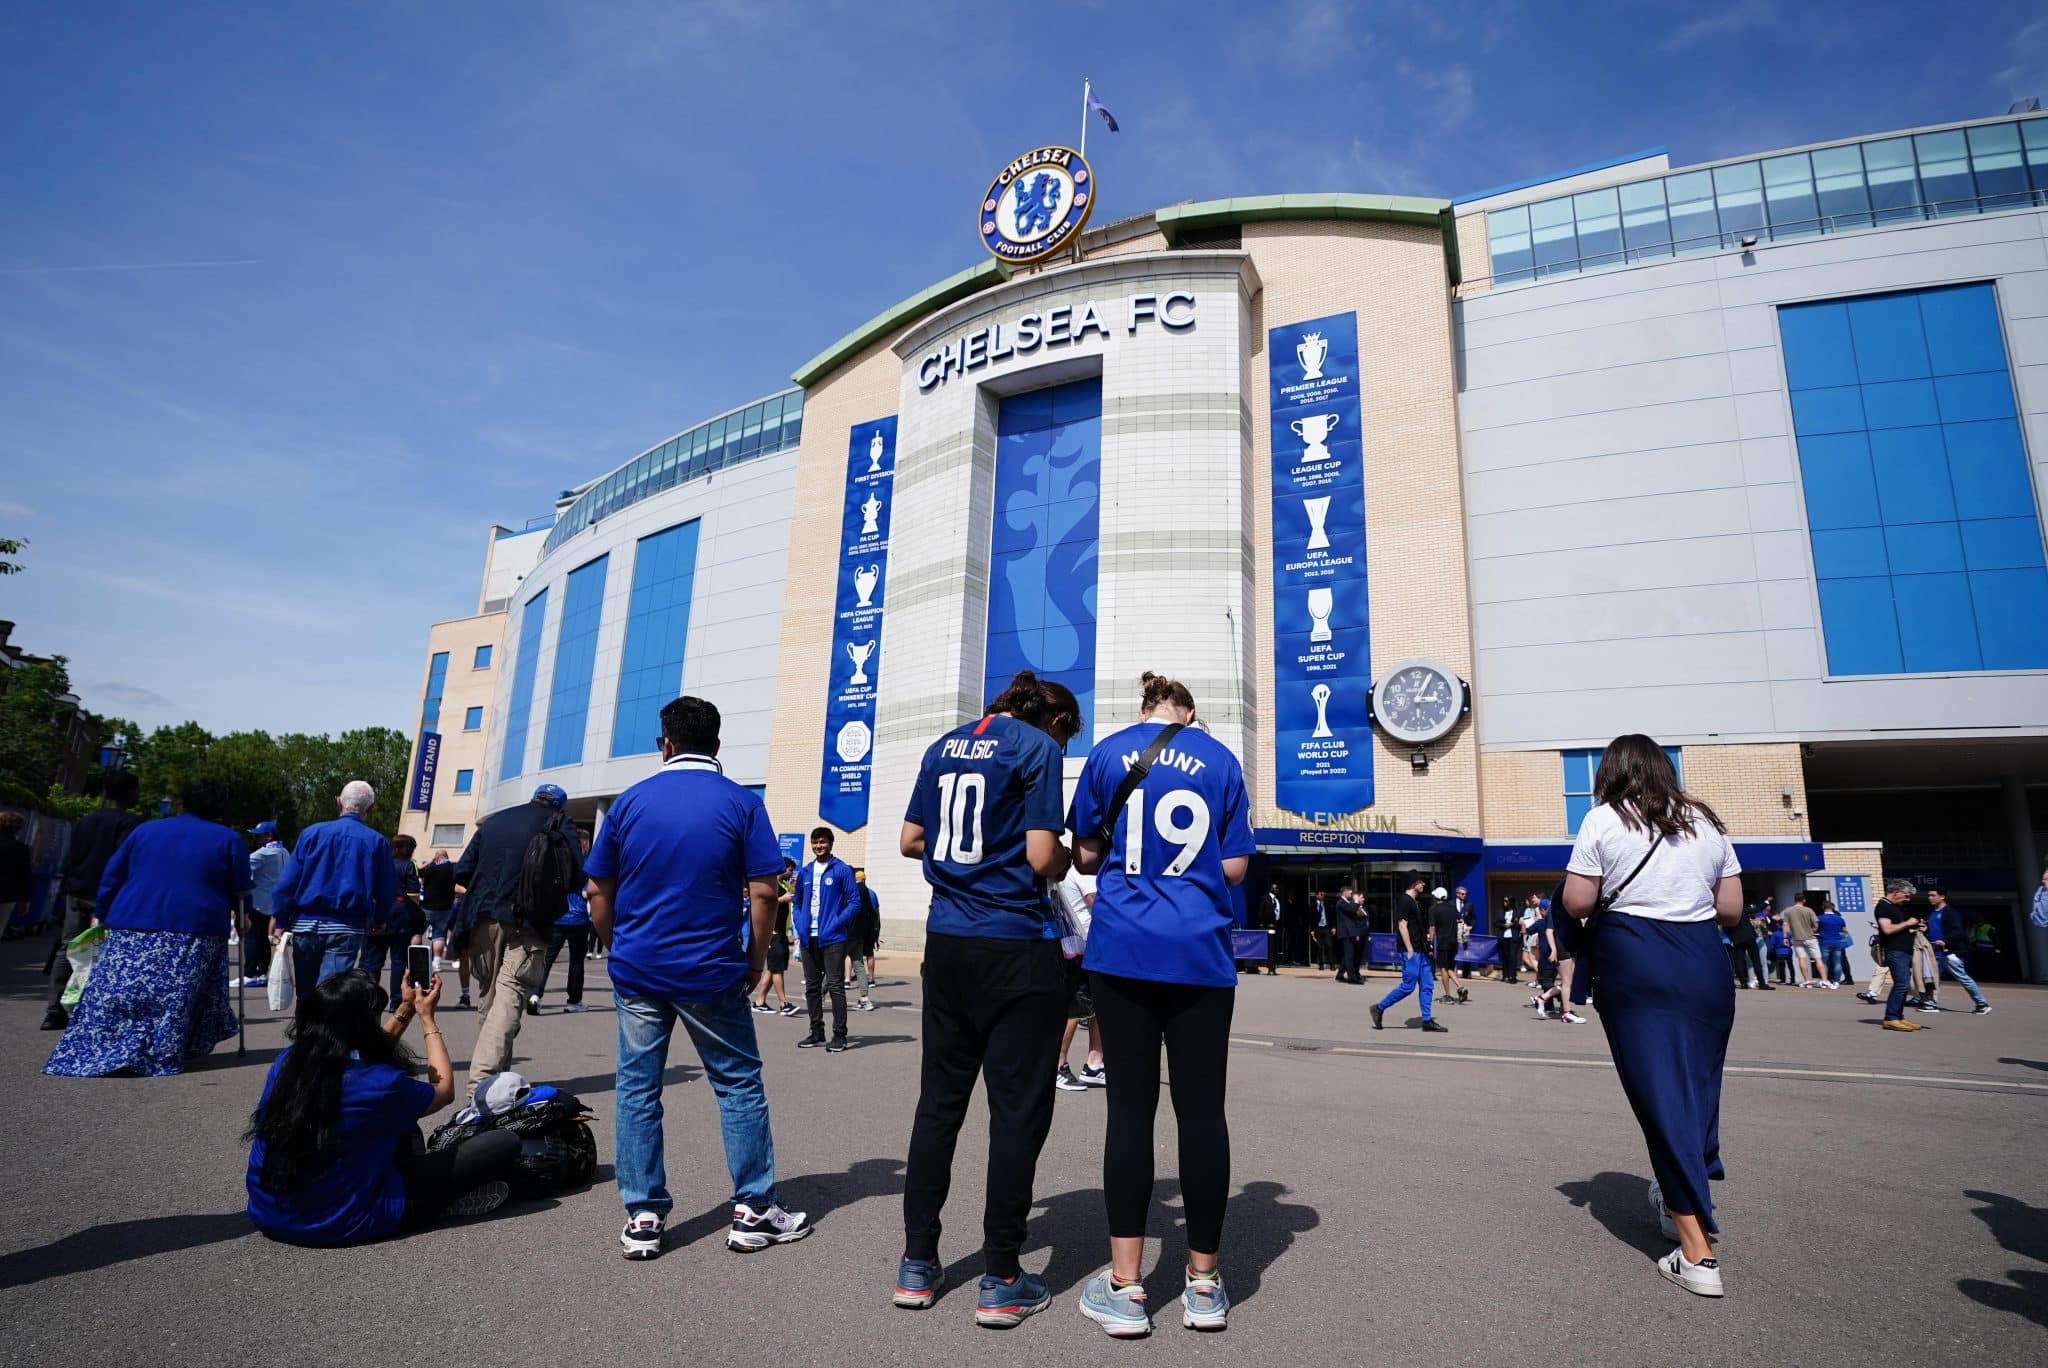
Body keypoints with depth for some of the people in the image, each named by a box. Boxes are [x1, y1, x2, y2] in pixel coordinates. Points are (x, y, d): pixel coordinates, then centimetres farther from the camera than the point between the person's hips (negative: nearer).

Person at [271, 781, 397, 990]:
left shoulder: (312, 832, 2)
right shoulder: (377, 842, -1)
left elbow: (287, 882, -1)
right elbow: (388, 890, 4)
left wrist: (281, 921, 6)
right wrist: (379, 920, 20)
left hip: (306, 925, 2)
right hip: (347, 929, -2)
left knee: (306, 993, 16)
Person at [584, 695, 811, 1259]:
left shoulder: (630, 801, 2)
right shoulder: (742, 803, -5)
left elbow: (599, 894, 5)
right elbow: (764, 891, -8)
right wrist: (755, 960, 4)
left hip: (637, 971, 2)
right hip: (712, 973, -2)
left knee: (637, 1090, 12)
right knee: (740, 1085, 10)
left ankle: (642, 1218, 16)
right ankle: (753, 1210, 15)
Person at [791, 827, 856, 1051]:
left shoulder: (842, 870, -5)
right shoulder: (805, 872, 12)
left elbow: (853, 901, -6)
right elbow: (798, 902, 20)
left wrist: (838, 923, -14)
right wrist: (799, 926, 6)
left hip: (832, 938, -6)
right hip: (809, 938, 6)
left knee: (835, 986, -5)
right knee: (812, 987, 12)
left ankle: (839, 1034, 1)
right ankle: (817, 1032, 23)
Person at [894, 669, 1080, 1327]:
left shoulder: (943, 747, 11)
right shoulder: (1039, 748, -7)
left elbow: (910, 841, 13)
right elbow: (1042, 857, -14)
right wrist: (1067, 857, 7)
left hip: (947, 944, 6)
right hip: (1016, 947, -6)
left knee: (939, 1100, 14)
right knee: (1018, 1109, 4)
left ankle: (917, 1263, 23)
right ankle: (1001, 1282, 13)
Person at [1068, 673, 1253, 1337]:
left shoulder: (1107, 753, 6)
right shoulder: (1221, 759, 6)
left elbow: (1086, 854, 9)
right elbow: (1235, 867, 5)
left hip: (1122, 950, 0)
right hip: (1202, 955, 0)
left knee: (1130, 1106, 5)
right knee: (1201, 1108, 7)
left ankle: (1125, 1286, 10)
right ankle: (1204, 1283, 18)